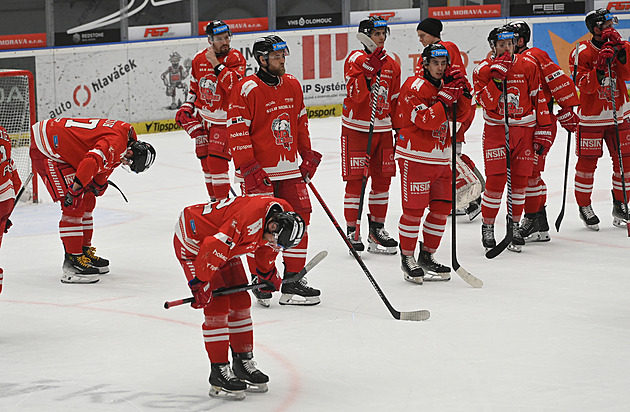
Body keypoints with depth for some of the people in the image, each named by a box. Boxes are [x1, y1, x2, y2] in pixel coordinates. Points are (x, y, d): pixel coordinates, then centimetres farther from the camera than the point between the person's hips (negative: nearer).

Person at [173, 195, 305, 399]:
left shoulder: (284, 214, -10)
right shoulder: (249, 220, -38)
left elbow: (265, 244, 13)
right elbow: (212, 249, -35)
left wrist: (268, 273, 21)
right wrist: (200, 285, -26)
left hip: (222, 242, 9)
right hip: (192, 241, -9)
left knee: (240, 301, 8)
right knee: (217, 304, -13)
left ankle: (244, 362, 21)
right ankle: (219, 372, -7)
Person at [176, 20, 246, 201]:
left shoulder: (235, 58, -12)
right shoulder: (199, 59, 3)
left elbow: (235, 85, -29)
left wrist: (216, 64, -27)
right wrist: (187, 107, 9)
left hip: (224, 119, -6)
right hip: (203, 117, 6)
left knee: (216, 161, -14)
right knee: (205, 161, 11)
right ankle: (214, 201, 26)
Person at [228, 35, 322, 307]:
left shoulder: (292, 85, 9)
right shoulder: (247, 89, -13)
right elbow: (237, 132, -14)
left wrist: (308, 155, 17)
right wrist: (249, 169, -18)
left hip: (289, 169, 7)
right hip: (258, 172, -7)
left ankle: (293, 282, 13)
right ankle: (260, 283, 10)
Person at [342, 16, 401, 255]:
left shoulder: (391, 65, 9)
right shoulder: (356, 60, -8)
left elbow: (395, 101, 15)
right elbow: (356, 95, -19)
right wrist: (367, 70, -28)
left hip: (383, 129, 5)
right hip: (356, 129, -5)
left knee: (383, 179, 6)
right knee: (355, 180, -4)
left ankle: (377, 230, 16)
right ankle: (352, 231, 4)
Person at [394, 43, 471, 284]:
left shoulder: (444, 85, 12)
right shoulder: (414, 87, -13)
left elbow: (463, 113, 8)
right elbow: (427, 120, -23)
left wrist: (460, 91, -6)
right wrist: (446, 97, -25)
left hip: (440, 159, 8)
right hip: (415, 157, -8)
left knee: (441, 208, 8)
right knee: (414, 209, -5)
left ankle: (427, 256, 20)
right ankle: (407, 259, 7)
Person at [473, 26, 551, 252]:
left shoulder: (528, 66, 0)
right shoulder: (483, 70, -4)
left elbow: (539, 98, 4)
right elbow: (488, 104, -14)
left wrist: (543, 130, 2)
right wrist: (496, 77, -23)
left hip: (524, 129, 2)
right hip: (496, 129, -2)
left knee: (520, 180, 3)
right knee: (496, 180, -9)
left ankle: (514, 227, 17)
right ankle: (487, 227, 6)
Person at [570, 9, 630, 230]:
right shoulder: (582, 52, -10)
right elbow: (585, 86, -18)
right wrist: (600, 65, -31)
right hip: (591, 117, -4)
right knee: (587, 161, -2)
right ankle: (584, 206, 12)